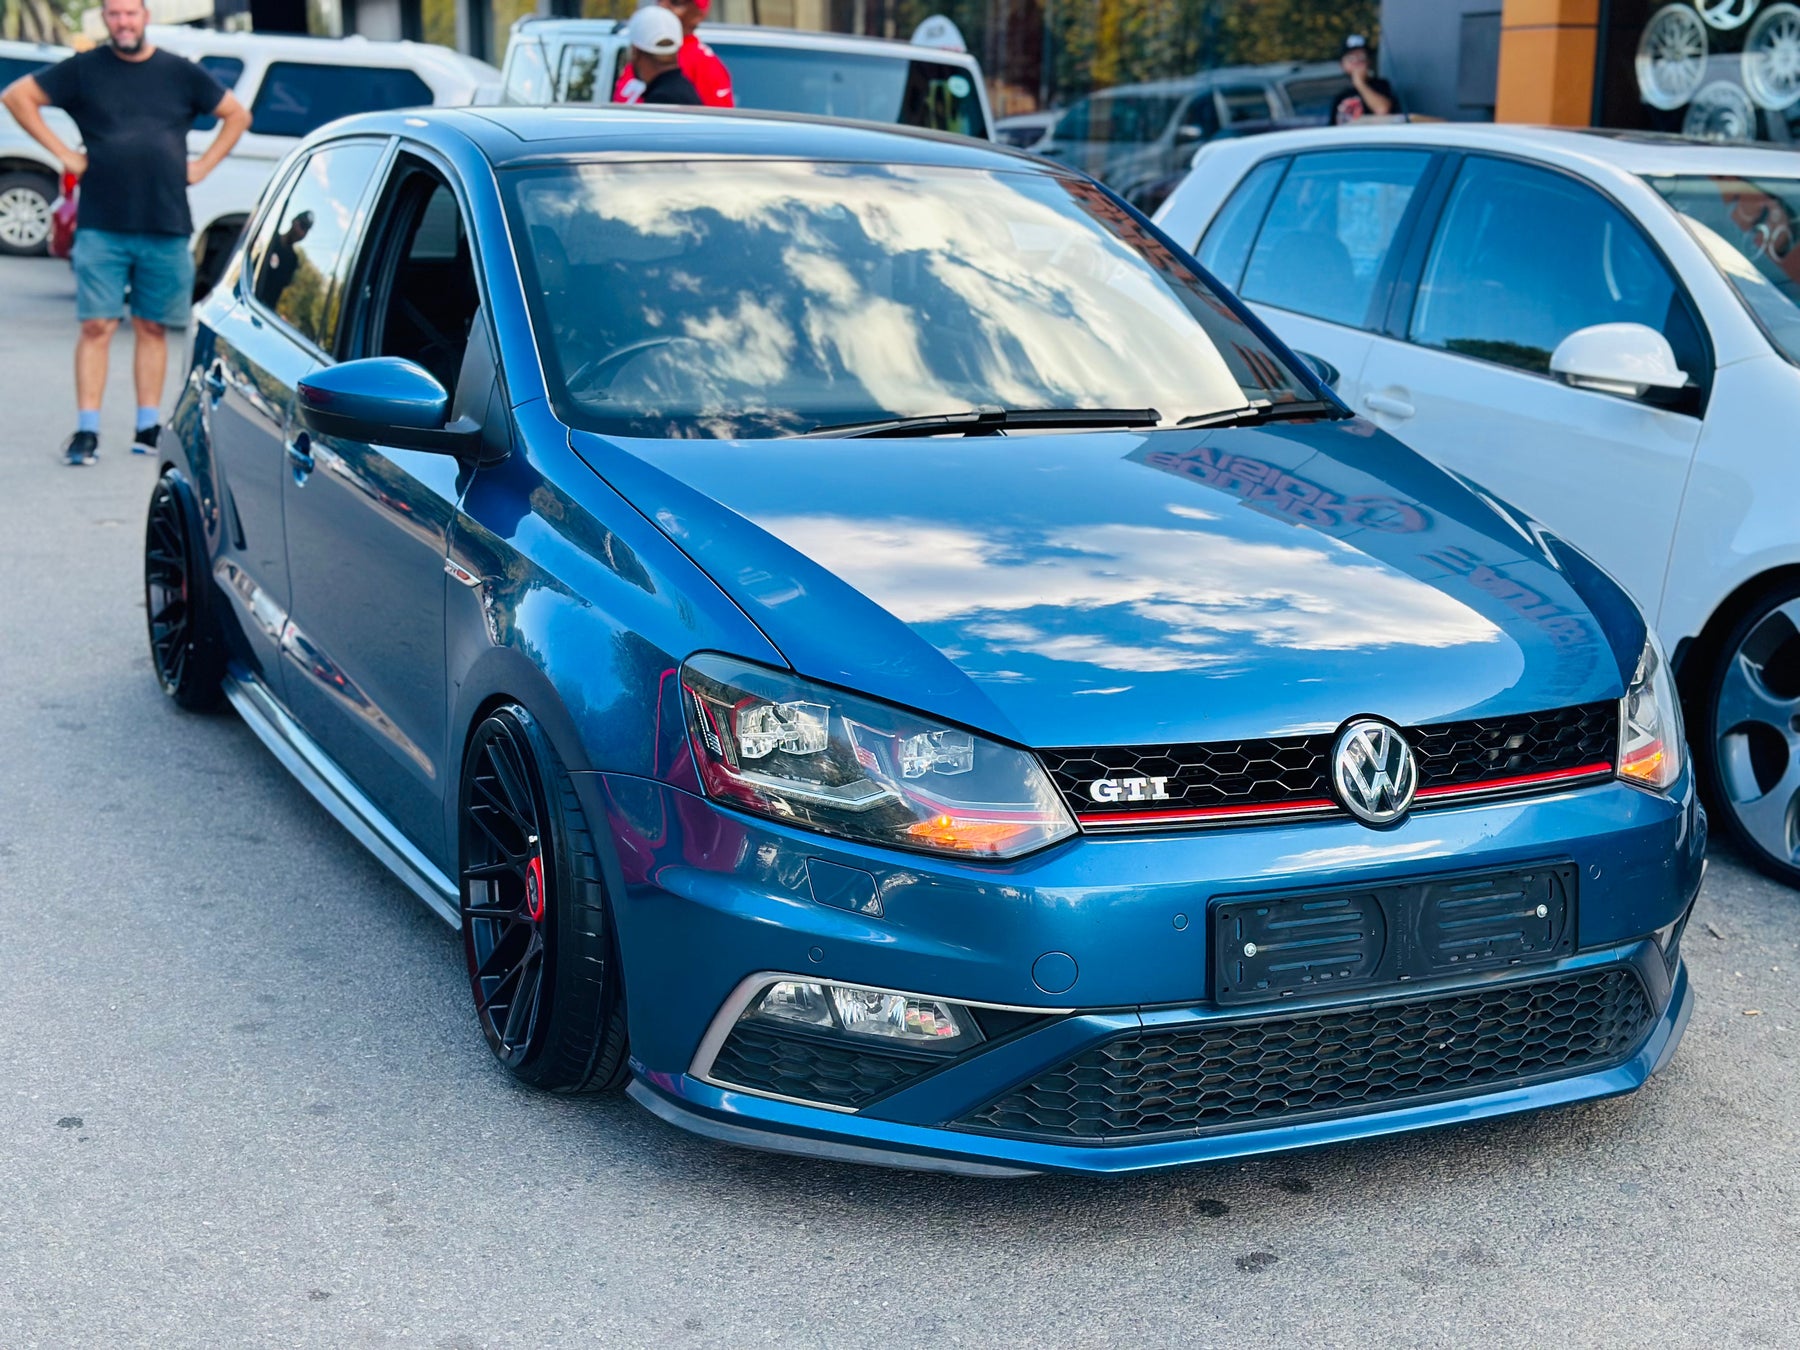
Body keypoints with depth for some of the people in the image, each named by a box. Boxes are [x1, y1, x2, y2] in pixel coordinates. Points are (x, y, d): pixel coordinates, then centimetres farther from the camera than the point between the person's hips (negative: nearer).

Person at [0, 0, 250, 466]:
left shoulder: (180, 73, 9)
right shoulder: (84, 70, 4)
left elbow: (237, 115, 18)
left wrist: (201, 166, 7)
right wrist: (63, 153, 0)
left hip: (167, 229, 2)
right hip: (101, 228, -1)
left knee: (153, 328, 7)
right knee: (96, 326, -5)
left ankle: (149, 427, 14)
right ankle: (86, 431, -4)